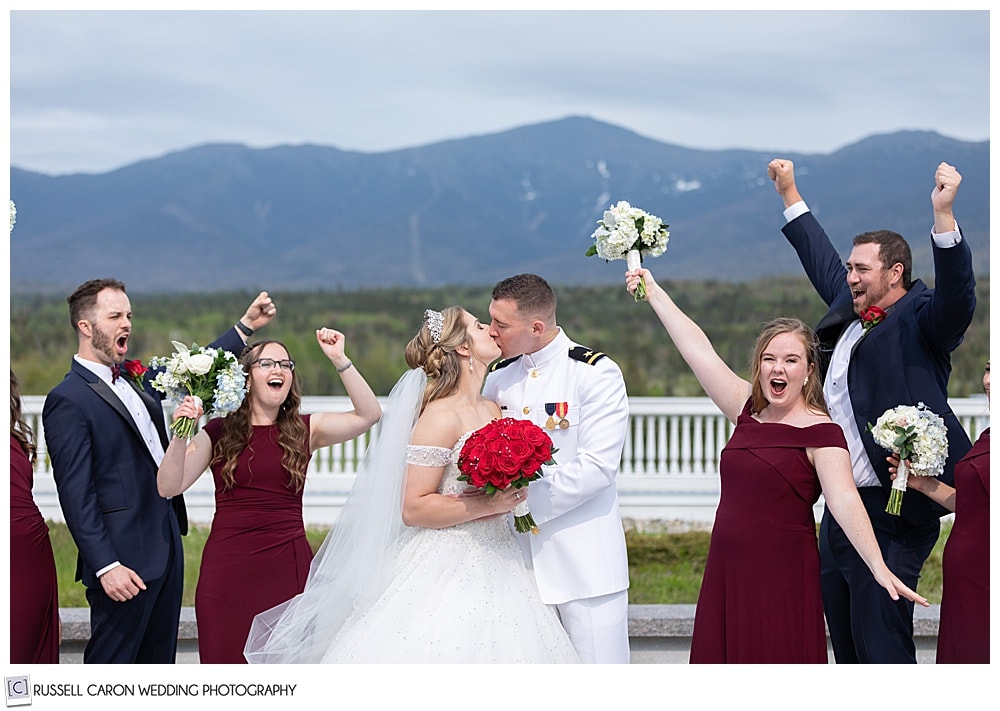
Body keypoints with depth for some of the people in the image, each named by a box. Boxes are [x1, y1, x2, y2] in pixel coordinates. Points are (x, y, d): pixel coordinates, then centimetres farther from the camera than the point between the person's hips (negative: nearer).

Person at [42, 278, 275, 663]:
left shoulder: (136, 381, 11)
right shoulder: (68, 400, -14)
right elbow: (76, 495, -18)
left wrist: (245, 325, 24)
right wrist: (105, 567, -22)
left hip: (167, 548, 9)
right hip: (124, 563, -9)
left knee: (159, 661, 16)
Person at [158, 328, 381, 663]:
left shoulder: (304, 430, 8)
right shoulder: (219, 432, 4)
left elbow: (369, 415, -5)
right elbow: (169, 486, -3)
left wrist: (340, 360, -11)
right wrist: (180, 434, -17)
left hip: (288, 569, 1)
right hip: (228, 569, -1)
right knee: (228, 659, 3)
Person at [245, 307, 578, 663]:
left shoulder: (493, 410, 12)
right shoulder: (441, 417, -13)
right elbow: (413, 509, -17)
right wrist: (489, 505, -19)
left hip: (494, 565, 8)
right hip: (447, 571, -8)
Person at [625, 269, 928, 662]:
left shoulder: (821, 432, -8)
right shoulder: (748, 410, 9)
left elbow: (845, 501, -20)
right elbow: (698, 350, 14)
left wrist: (879, 567, -33)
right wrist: (653, 292, 19)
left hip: (781, 580, -6)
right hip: (727, 574, 6)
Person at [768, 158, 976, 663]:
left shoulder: (919, 318, -9)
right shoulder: (848, 309, 14)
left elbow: (956, 294, -29)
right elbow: (822, 260, 30)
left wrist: (943, 214, -41)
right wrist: (790, 196, 39)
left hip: (890, 513, -9)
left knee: (882, 648, -10)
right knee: (847, 646, 17)